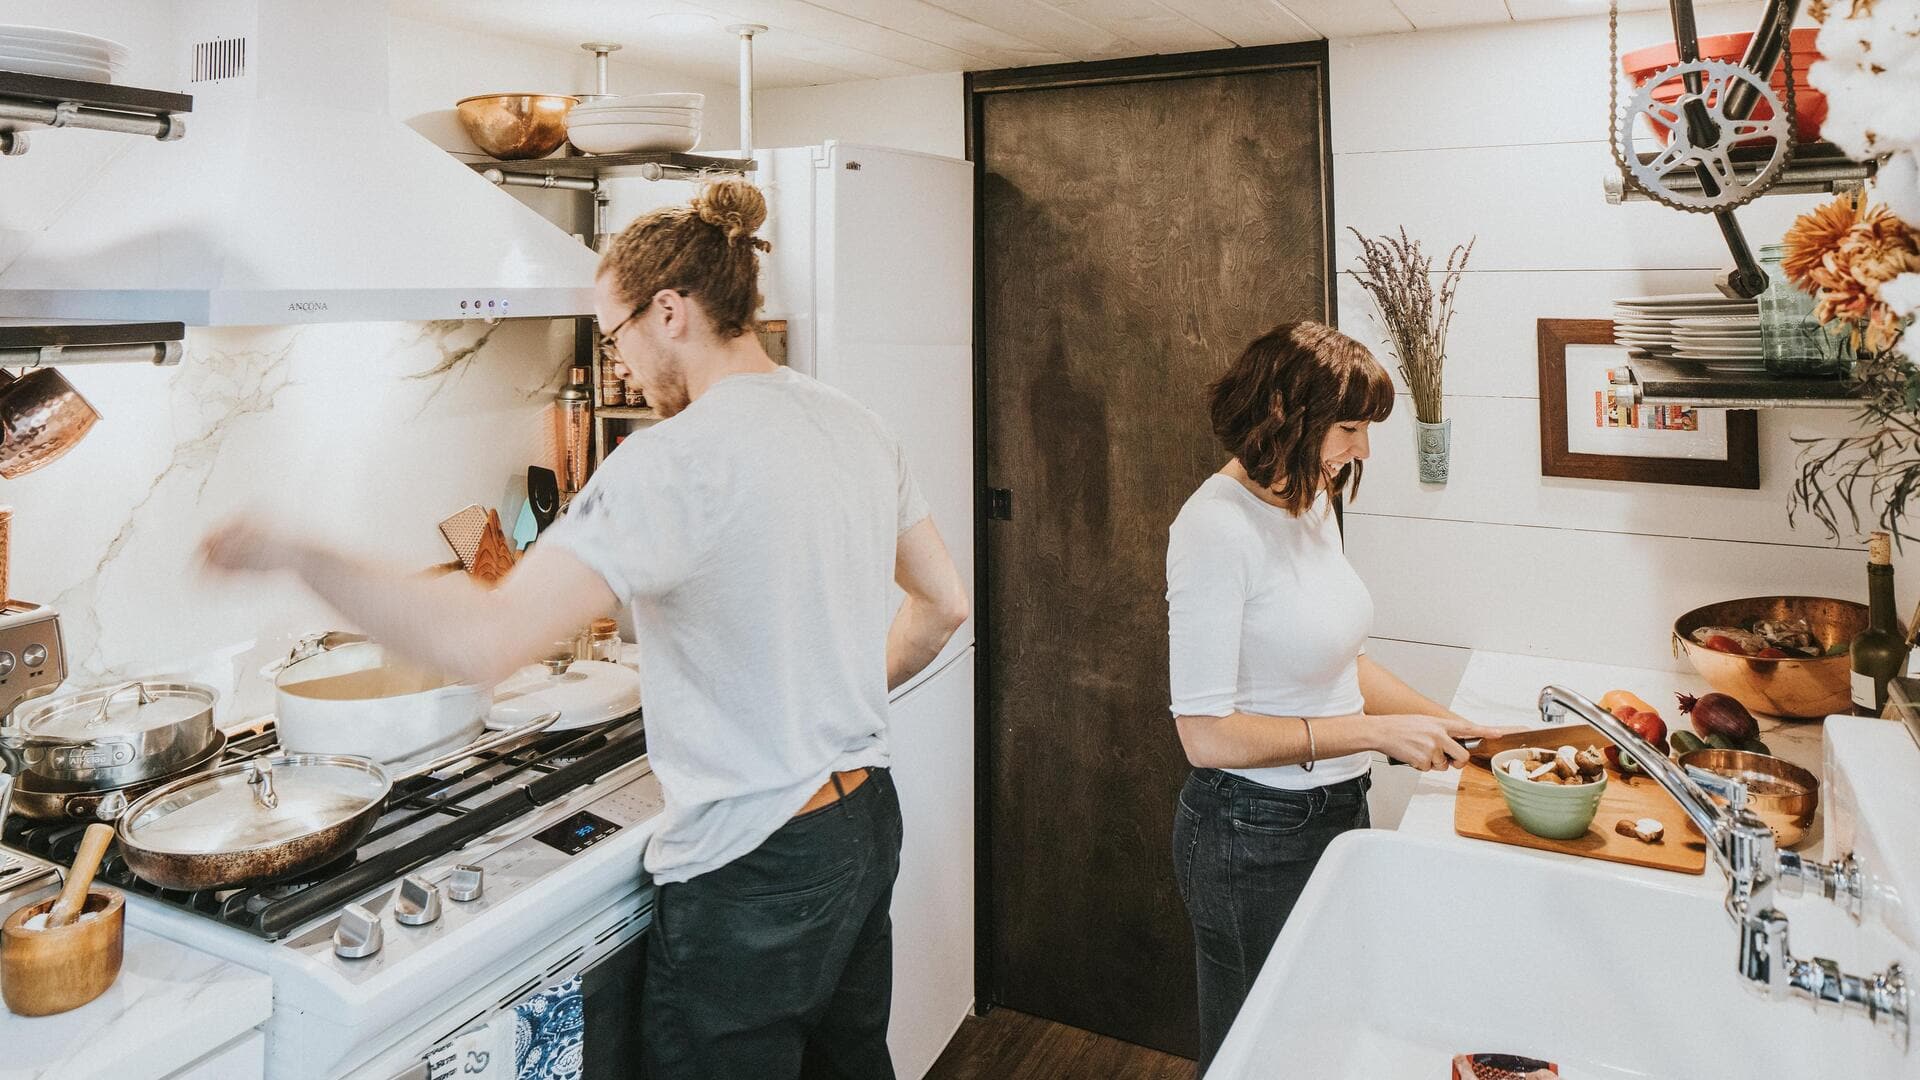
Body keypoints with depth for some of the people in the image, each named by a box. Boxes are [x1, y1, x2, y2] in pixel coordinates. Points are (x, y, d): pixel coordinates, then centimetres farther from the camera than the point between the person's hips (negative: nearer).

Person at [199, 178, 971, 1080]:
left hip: (750, 877, -8)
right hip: (866, 824, 8)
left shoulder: (677, 460, -22)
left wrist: (293, 554, -19)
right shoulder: (856, 427, 4)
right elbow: (942, 605, 13)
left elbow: (483, 642, -31)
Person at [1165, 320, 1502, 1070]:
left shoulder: (1314, 503, 3)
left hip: (1334, 810, 8)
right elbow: (1206, 733, -25)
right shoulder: (1218, 529, -23)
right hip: (1253, 837, -8)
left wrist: (1455, 728, 6)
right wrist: (1375, 732, -21)